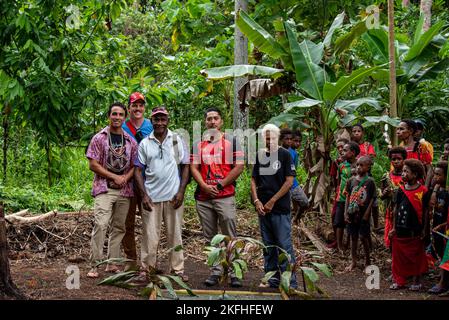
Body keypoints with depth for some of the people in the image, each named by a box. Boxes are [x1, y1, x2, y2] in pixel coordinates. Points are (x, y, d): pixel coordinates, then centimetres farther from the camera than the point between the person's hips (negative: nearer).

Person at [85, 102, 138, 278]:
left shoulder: (131, 141, 10)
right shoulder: (99, 138, -1)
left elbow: (134, 165, 11)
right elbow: (93, 165, -6)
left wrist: (125, 178, -10)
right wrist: (115, 177, -11)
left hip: (125, 190, 5)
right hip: (104, 189, -4)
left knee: (119, 227, 7)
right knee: (100, 224, -16)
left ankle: (112, 263, 15)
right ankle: (94, 265, -15)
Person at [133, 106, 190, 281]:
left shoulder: (178, 141, 5)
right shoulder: (144, 144, 5)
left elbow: (185, 167, 5)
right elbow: (138, 170, 4)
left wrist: (181, 192, -5)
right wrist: (143, 195, -5)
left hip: (173, 195, 0)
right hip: (151, 196, 0)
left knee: (175, 234, 5)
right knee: (150, 235, 1)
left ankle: (177, 269, 11)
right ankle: (147, 268, 8)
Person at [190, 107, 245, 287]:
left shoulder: (231, 141, 4)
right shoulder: (198, 144, 15)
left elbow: (239, 166, -3)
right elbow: (193, 168, 8)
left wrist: (219, 185, -8)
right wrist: (205, 186, -9)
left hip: (225, 196, -4)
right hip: (203, 198, 4)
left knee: (230, 237, -6)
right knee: (211, 238, 7)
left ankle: (235, 273, -3)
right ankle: (216, 271, 13)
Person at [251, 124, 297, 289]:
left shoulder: (285, 154, -3)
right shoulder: (259, 155, 11)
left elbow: (289, 181, -8)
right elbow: (253, 180, 13)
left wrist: (272, 201, -11)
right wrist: (256, 201, -3)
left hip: (280, 209, -5)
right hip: (262, 208, 5)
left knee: (284, 246, -6)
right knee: (268, 246, 11)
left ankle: (290, 283, -5)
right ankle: (272, 280, 19)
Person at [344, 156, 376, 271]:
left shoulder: (369, 182, -7)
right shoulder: (351, 180, 4)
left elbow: (371, 199, -7)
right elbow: (348, 198, 7)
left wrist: (366, 214, -11)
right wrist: (346, 213, 2)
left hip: (363, 215, -4)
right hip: (352, 214, 4)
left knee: (363, 237, 1)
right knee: (353, 237, 10)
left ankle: (367, 260, 19)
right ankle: (354, 262, 19)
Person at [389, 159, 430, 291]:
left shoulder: (423, 191, -7)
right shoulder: (401, 190, 2)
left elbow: (426, 212, -2)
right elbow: (396, 209, 7)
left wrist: (424, 230, -2)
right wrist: (394, 228, 6)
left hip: (415, 232, -3)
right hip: (401, 230, 3)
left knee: (417, 257, 7)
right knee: (399, 256, 8)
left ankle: (417, 281, 21)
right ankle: (399, 281, 20)